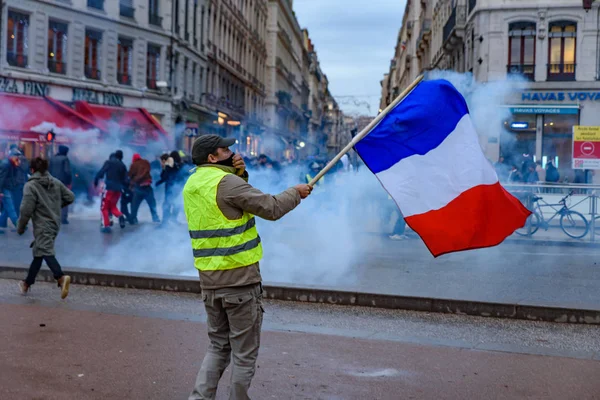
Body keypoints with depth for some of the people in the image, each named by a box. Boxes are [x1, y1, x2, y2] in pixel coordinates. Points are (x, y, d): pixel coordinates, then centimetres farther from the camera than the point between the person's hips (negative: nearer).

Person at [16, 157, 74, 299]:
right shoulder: (56, 182, 6)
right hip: (54, 224, 7)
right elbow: (70, 197, 10)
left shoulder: (30, 185, -11)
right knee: (38, 253, 17)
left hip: (42, 226, -7)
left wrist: (20, 227, 0)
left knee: (46, 253, -15)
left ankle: (61, 277, -37)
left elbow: (26, 209, -14)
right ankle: (27, 284, 29)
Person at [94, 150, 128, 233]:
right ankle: (120, 216, -8)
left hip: (109, 187, -4)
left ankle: (106, 226, -2)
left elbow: (101, 172, -9)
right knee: (112, 206, 20)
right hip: (118, 189, 4)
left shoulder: (109, 162, 2)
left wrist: (95, 181, 1)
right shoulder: (123, 166, 14)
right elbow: (125, 180, 9)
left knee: (104, 207, 6)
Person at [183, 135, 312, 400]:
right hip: (239, 278, -8)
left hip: (209, 280, 8)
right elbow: (271, 208, -13)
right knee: (244, 353, 7)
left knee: (218, 346, 18)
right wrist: (296, 193, 3)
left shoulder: (192, 184, 10)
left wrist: (240, 173, 3)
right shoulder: (227, 182, -15)